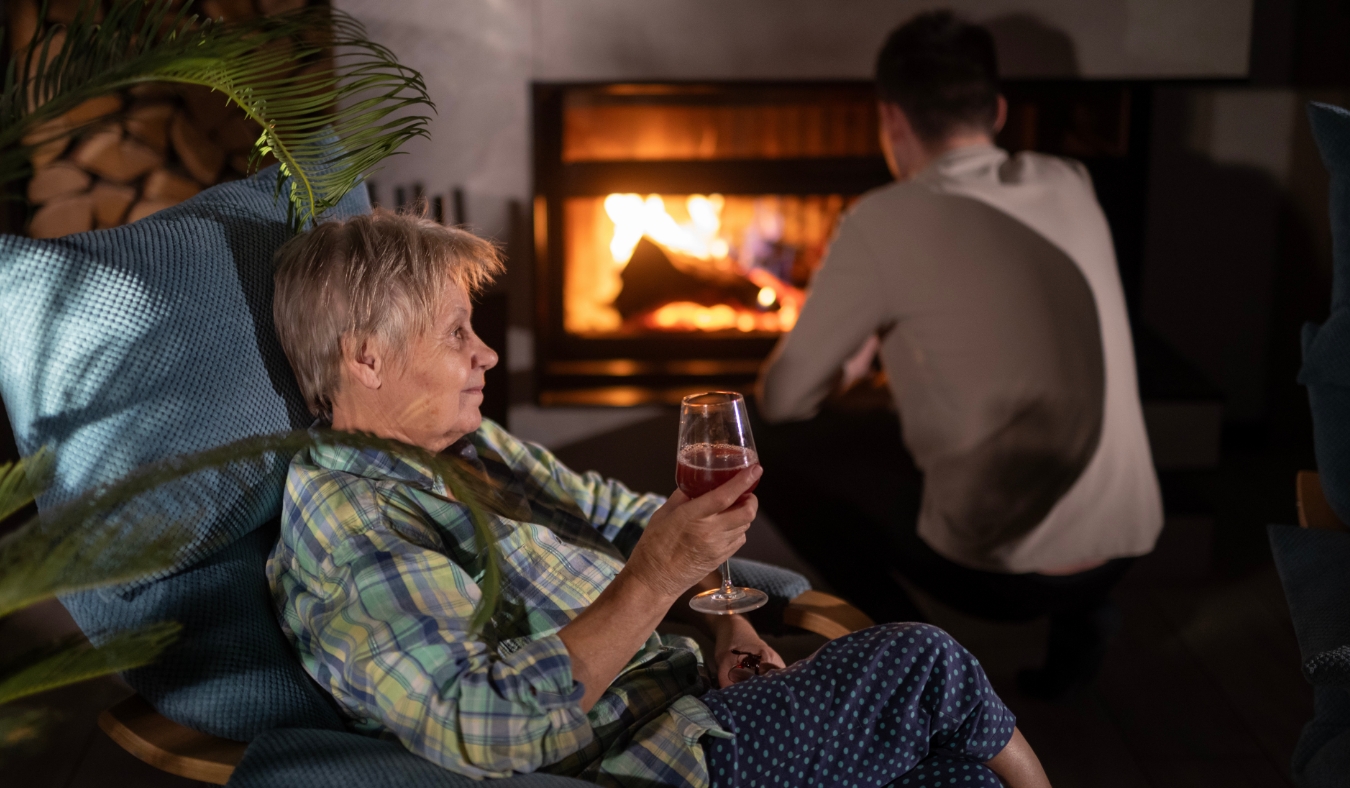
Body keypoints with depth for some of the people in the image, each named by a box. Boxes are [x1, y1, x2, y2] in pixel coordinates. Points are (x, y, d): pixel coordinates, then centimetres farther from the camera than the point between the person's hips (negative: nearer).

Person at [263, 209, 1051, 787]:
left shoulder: (470, 444, 10)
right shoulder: (344, 529, -20)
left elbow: (617, 513, 21)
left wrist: (715, 610, 3)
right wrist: (654, 580, -33)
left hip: (686, 691, 9)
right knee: (929, 667, -6)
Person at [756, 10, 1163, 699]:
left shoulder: (886, 223, -11)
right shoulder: (1071, 186, 6)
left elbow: (782, 398, -2)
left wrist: (848, 366, 20)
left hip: (1003, 569, -6)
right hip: (1125, 547, 6)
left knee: (771, 443, 9)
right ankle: (1076, 616, 19)